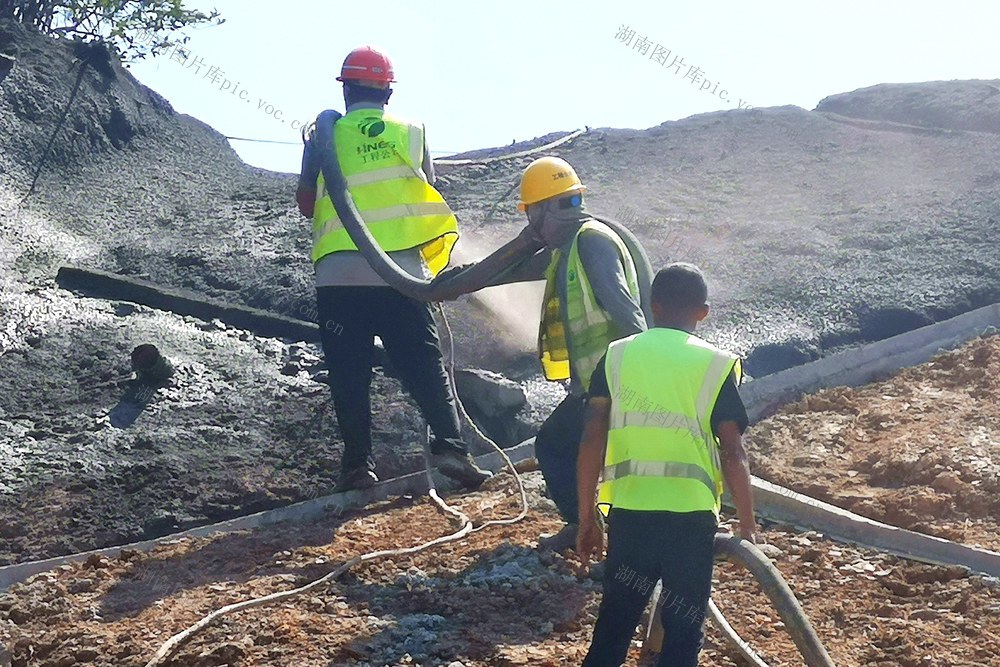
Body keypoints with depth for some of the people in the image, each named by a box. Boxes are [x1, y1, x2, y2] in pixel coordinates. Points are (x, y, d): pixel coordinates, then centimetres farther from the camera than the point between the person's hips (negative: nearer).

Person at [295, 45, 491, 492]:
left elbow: (306, 205, 9)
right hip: (402, 271, 1)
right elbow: (427, 194, 13)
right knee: (425, 365, 5)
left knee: (349, 373, 5)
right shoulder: (411, 132, 7)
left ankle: (357, 463, 4)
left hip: (340, 274, -1)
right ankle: (449, 444, -9)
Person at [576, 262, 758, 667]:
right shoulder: (716, 365, -2)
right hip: (691, 515, -2)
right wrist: (747, 524, 7)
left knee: (615, 621, 15)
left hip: (628, 512, 2)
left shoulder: (616, 357, 4)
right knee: (683, 630, 9)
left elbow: (591, 443, 0)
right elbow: (733, 455, -4)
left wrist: (587, 518, 8)